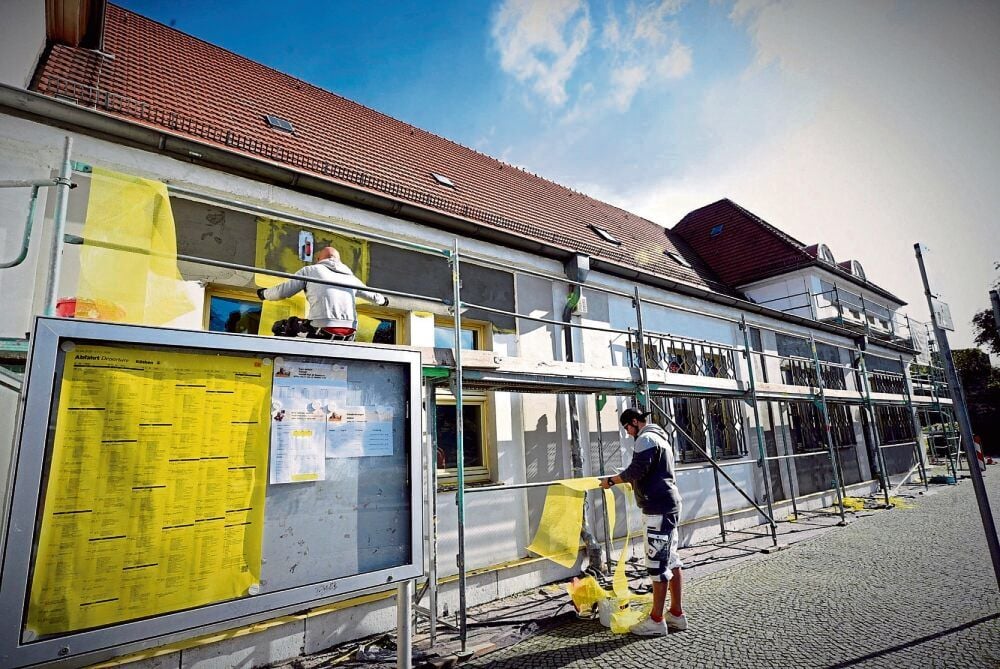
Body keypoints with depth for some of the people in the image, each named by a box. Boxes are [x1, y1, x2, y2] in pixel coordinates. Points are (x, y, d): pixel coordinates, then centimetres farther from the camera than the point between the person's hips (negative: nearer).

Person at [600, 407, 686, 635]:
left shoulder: (646, 439, -12)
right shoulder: (659, 437, 20)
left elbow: (636, 471, -20)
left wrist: (611, 480, -10)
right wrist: (633, 483, 24)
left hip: (658, 508, -11)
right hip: (668, 505, 11)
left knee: (657, 563, -5)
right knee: (671, 559, 14)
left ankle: (656, 620, 2)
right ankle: (676, 613, 21)